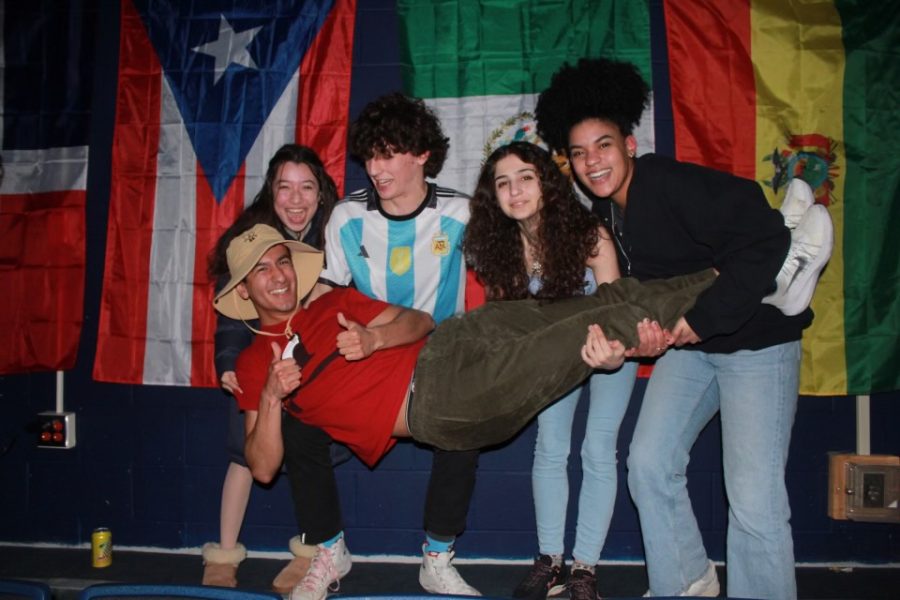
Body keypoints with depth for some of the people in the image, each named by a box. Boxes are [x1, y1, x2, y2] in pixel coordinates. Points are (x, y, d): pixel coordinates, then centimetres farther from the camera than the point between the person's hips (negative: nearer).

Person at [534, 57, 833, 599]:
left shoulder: (676, 185, -23)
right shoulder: (606, 213, 3)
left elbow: (765, 242, -30)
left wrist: (703, 320, -27)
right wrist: (645, 327, -10)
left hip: (756, 340, -8)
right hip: (688, 340, 8)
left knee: (753, 494, -9)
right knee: (649, 463, 4)